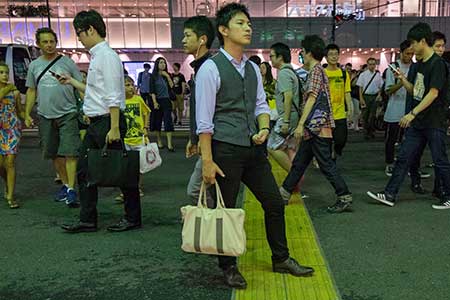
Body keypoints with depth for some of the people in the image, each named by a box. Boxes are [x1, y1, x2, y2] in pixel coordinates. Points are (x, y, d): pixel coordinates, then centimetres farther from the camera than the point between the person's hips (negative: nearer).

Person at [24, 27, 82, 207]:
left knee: (70, 152, -12)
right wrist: (27, 114, 11)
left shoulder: (67, 62, 1)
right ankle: (65, 184, 25)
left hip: (67, 113, -4)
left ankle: (71, 189, -9)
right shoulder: (34, 65, 11)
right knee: (54, 154, 11)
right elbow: (31, 91, 16)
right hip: (45, 116, 4)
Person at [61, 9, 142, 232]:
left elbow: (113, 97, -19)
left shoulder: (106, 56, -13)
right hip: (95, 122, 10)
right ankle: (87, 220, 20)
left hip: (108, 121, -10)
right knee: (84, 170, 11)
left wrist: (114, 128, -22)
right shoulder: (96, 56, 16)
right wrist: (72, 82, 26)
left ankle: (133, 218, 15)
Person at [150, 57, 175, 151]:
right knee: (157, 121, 7)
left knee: (168, 121, -7)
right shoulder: (153, 76, 0)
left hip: (166, 100, 1)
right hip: (157, 100, -1)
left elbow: (171, 86, -4)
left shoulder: (167, 75, 8)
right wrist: (154, 102, -13)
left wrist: (167, 76, -11)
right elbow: (152, 91, -5)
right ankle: (159, 141, 21)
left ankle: (169, 144, -10)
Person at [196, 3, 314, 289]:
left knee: (275, 203, 12)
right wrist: (207, 161, -15)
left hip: (254, 149, 7)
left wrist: (264, 127, -4)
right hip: (226, 150, -7)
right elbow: (204, 120, -13)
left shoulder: (253, 68, 11)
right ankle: (229, 267, 27)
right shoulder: (211, 68, -10)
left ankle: (281, 259, 32)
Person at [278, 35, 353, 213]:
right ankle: (284, 194, 24)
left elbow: (311, 99, -18)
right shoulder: (317, 71, 20)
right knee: (299, 162, 15)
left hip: (318, 129, -10)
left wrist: (301, 125, -20)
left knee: (326, 164, -5)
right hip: (313, 129, 10)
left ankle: (345, 198, 2)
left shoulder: (316, 70, -9)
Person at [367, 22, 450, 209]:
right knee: (403, 157, 6)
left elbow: (433, 93, -21)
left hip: (434, 123, -8)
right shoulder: (420, 64, 13)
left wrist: (412, 113, -25)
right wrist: (403, 79, 2)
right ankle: (390, 195, 9)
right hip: (417, 123, 8)